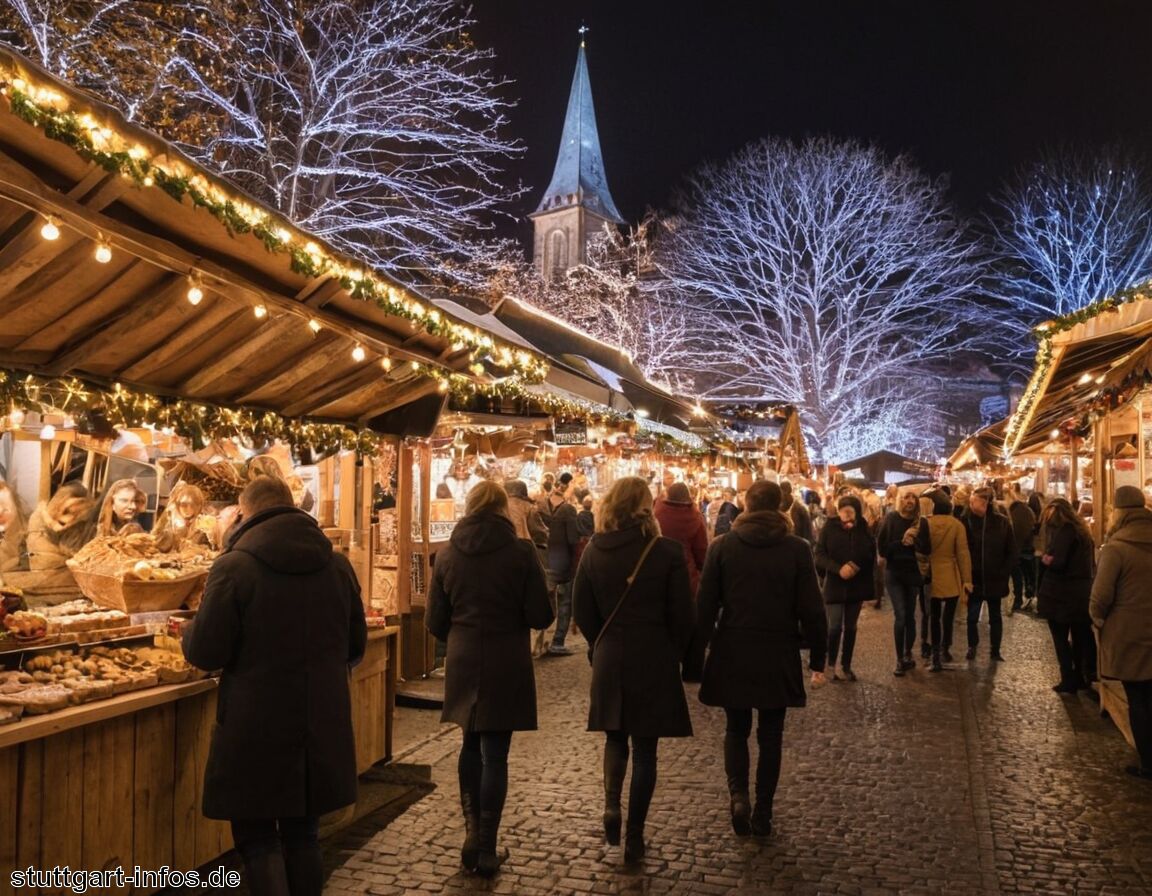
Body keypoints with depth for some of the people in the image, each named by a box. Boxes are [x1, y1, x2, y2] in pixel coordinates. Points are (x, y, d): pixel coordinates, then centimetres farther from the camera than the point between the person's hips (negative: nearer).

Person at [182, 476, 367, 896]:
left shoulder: (234, 566, -13)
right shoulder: (338, 564, 3)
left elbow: (205, 653, -11)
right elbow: (355, 645, 10)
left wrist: (189, 631, 10)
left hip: (256, 729, -5)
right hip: (322, 727, 5)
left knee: (256, 836, 10)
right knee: (302, 835, 19)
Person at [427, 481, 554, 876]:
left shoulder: (449, 553, 0)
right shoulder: (520, 551, -11)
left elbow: (436, 622, 4)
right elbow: (540, 616, -11)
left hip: (463, 664, 3)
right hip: (506, 666, -3)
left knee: (471, 744, 21)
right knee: (495, 754, 5)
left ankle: (472, 834, 22)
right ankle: (486, 851, 13)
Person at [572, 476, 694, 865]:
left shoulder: (594, 551, -5)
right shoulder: (667, 552, -12)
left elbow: (583, 611, 0)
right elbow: (682, 615, -7)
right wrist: (674, 654, 9)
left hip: (609, 659, 2)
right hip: (654, 660, -2)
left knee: (615, 737, 23)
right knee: (645, 748, 9)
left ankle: (611, 804, 6)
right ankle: (635, 838, 15)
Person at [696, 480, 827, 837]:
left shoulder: (721, 546, -5)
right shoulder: (797, 549, -6)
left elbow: (705, 605, -4)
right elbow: (811, 609, -5)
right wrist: (817, 658, 4)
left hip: (731, 654, 0)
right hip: (778, 657, 0)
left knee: (736, 729, 17)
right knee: (770, 734, 13)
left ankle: (738, 795, -2)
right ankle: (763, 812, 18)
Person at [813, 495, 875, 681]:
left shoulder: (863, 529, 0)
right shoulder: (829, 527, -5)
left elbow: (871, 555, 0)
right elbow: (819, 555, -8)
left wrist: (856, 566, -17)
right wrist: (838, 569, -22)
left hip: (857, 584, 2)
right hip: (835, 584, -2)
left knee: (851, 627, 10)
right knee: (835, 626, -7)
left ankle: (846, 665, 21)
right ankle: (831, 664, 12)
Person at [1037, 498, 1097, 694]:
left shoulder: (1063, 531, -14)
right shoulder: (1081, 530, 12)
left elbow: (1057, 562, -23)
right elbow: (1089, 562, 19)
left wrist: (1044, 558, -3)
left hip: (1060, 595, -8)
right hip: (1081, 592, 8)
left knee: (1061, 639, 1)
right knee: (1081, 637, 14)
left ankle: (1069, 681, 3)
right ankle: (1081, 677, 23)